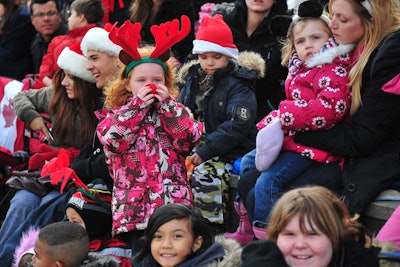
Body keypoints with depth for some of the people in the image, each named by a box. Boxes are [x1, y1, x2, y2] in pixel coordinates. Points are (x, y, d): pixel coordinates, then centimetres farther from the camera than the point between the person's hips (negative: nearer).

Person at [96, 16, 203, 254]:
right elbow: (111, 138, -6)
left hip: (173, 202, 1)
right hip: (134, 205, -1)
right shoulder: (116, 114, 15)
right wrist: (138, 104, -5)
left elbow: (191, 137, 0)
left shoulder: (175, 111, 18)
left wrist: (166, 102, -1)